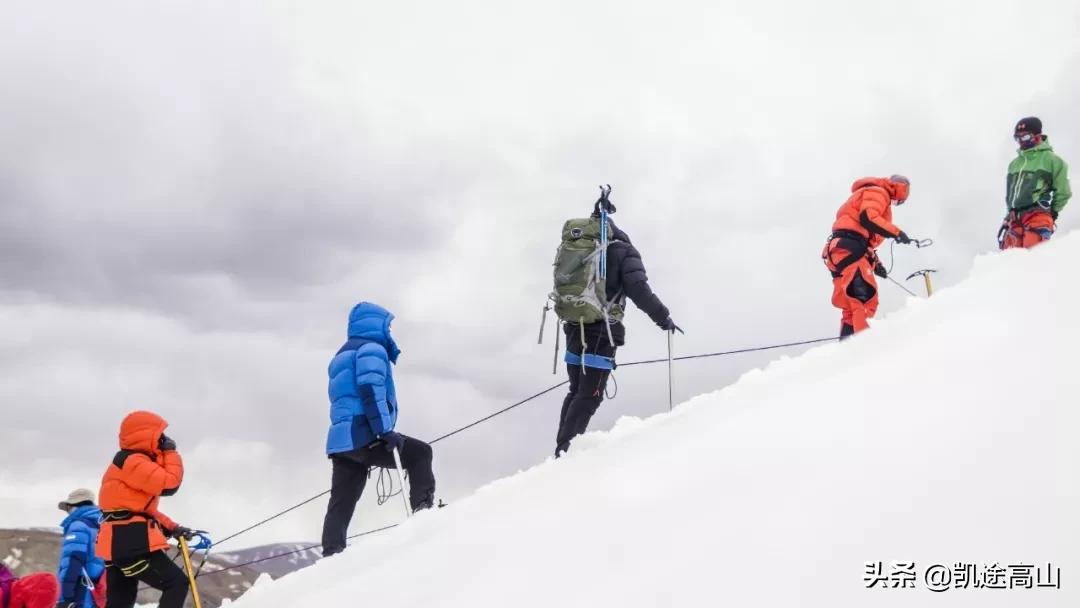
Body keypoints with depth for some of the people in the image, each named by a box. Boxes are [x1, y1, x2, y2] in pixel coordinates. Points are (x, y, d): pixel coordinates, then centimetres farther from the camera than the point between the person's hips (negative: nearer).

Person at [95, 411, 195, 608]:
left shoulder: (132, 464, 23)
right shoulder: (132, 461, -11)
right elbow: (170, 484, -18)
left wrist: (171, 528, 14)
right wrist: (171, 453, -2)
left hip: (119, 543, 11)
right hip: (130, 542, -11)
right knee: (177, 583, -8)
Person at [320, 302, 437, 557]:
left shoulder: (342, 356, 30)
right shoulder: (372, 349, -1)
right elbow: (370, 390, -17)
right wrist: (385, 431, -22)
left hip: (341, 441, 9)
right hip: (363, 436, -9)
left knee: (341, 504, 4)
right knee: (419, 453, 4)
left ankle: (331, 555, -1)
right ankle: (423, 506, -8)